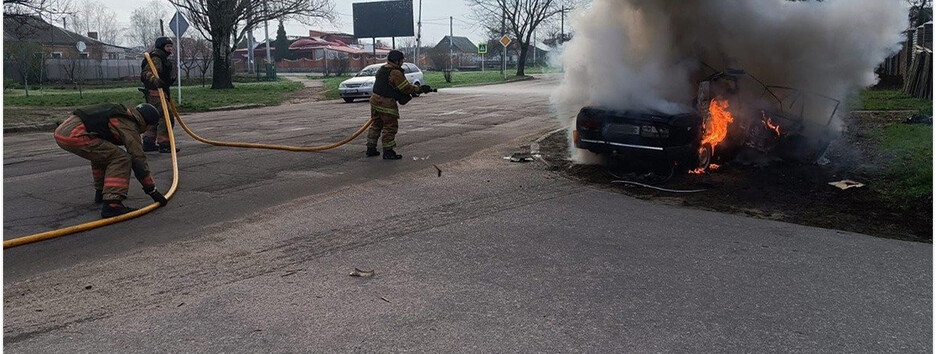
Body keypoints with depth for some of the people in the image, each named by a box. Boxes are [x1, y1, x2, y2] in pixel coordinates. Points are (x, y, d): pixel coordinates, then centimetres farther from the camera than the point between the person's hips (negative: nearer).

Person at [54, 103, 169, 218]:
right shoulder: (129, 127, -3)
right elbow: (139, 160, -4)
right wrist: (153, 191, 2)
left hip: (62, 129, 10)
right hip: (74, 135, -10)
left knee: (101, 154, 30)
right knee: (121, 158, -9)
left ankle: (100, 193, 37)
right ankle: (111, 205, -17)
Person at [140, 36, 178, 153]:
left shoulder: (164, 59, 22)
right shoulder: (156, 59, -12)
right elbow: (146, 73, -26)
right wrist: (155, 80, -41)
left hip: (160, 92, 11)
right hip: (156, 92, -11)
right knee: (166, 117, -14)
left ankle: (148, 143, 22)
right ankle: (163, 144, -12)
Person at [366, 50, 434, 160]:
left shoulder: (382, 69, 11)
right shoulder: (396, 73, -18)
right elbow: (406, 88, -15)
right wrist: (421, 89, -3)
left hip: (375, 99, 9)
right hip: (386, 103, -9)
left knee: (376, 125, 18)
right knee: (390, 127, 1)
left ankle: (371, 148, 24)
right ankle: (388, 152, 4)